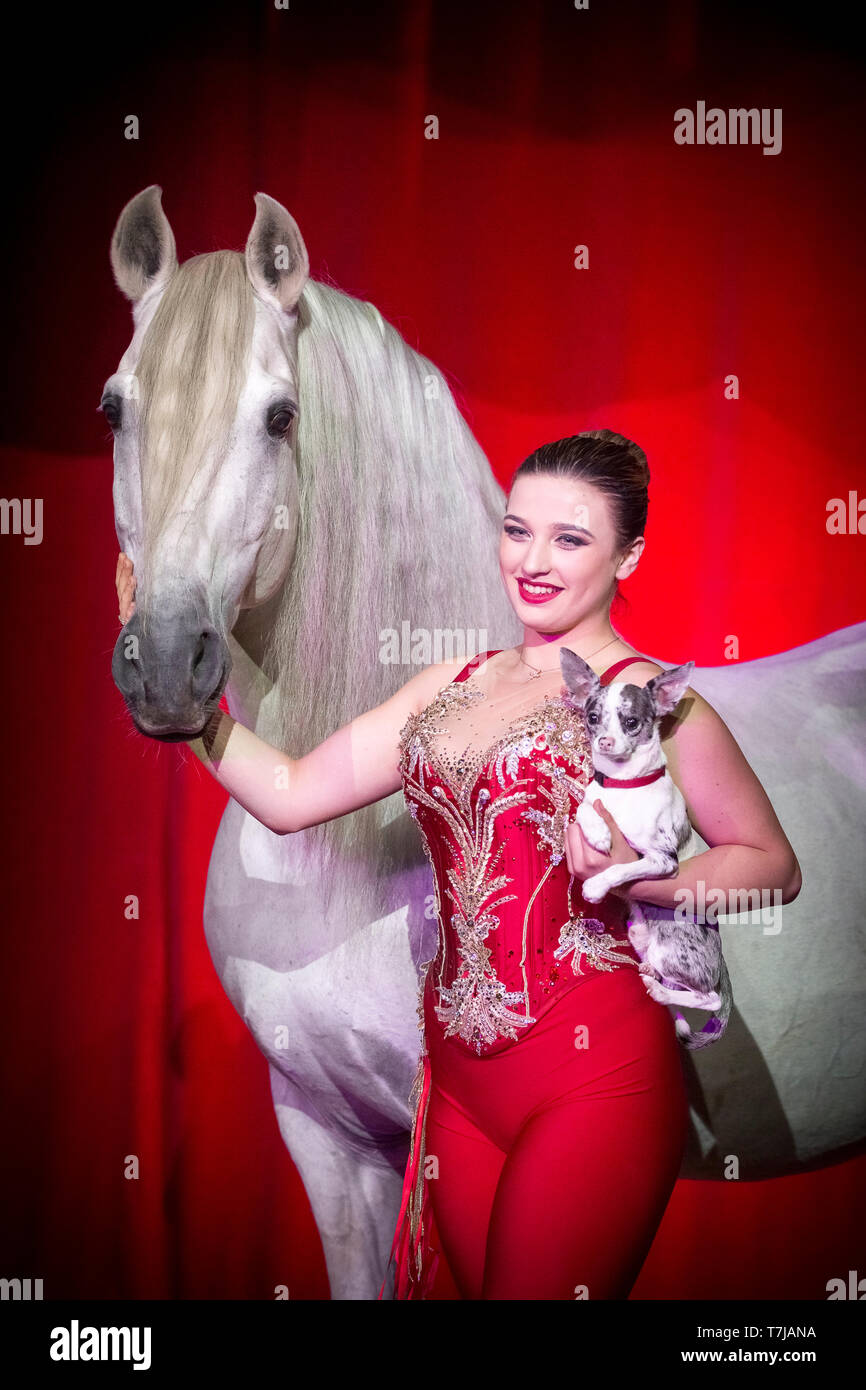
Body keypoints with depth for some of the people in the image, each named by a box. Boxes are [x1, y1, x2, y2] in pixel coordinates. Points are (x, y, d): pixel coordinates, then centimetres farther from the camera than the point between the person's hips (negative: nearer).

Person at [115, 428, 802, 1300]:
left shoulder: (648, 701, -8)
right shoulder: (452, 686, 9)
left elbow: (775, 866, -3)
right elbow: (289, 796, 6)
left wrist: (636, 878, -19)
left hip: (593, 1082, -5)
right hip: (461, 1075, 6)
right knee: (477, 1285, 18)